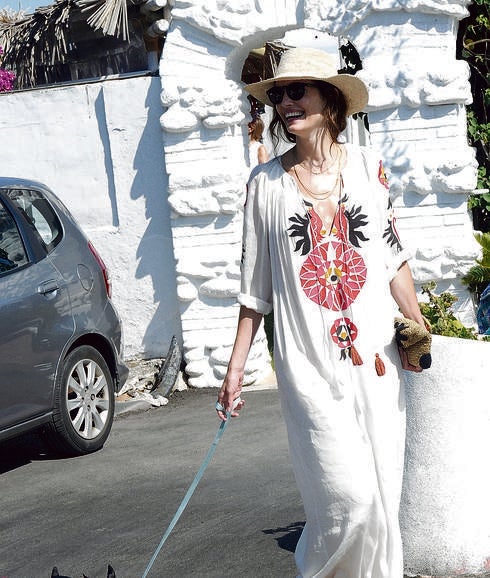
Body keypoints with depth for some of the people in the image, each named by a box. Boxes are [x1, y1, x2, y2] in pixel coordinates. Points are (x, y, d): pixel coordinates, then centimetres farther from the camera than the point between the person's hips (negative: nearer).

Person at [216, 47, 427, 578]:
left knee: (381, 492, 5)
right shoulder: (266, 183, 1)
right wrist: (235, 367, 4)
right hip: (309, 364, -2)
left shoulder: (367, 165, 6)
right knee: (349, 495, -9)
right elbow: (255, 285, 5)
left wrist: (418, 327, 4)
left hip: (375, 355, 3)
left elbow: (393, 256, 12)